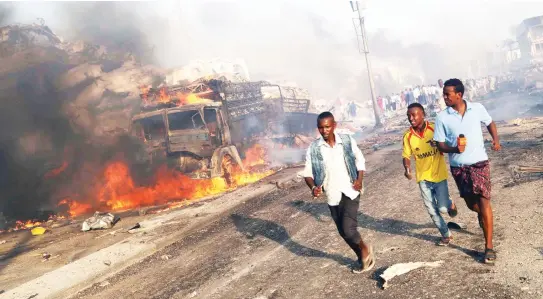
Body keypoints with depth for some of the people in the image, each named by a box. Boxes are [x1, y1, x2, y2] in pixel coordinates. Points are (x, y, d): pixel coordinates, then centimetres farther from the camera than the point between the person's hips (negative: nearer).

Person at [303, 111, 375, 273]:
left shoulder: (347, 141, -7)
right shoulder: (313, 149, -8)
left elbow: (360, 160, 8)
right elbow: (308, 173, -2)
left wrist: (359, 179, -6)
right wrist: (313, 187, -22)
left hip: (350, 191, -2)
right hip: (332, 195, 2)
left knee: (348, 228, -15)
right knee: (343, 231, 12)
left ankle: (364, 248, 16)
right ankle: (362, 257, 36)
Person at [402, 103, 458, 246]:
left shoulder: (435, 129, -13)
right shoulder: (408, 136, -8)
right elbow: (406, 156, -1)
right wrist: (407, 168, -19)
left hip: (439, 175, -2)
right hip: (423, 177, 2)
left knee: (442, 208, -7)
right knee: (432, 210, 8)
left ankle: (450, 204, 30)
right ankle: (446, 235, 28)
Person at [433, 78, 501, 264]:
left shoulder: (477, 108, -6)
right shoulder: (442, 117, -8)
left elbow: (490, 123, 14)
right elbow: (440, 145, -5)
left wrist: (496, 139, -4)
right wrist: (454, 149, -25)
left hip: (479, 162, -1)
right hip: (458, 166, 1)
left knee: (483, 201, -9)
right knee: (471, 203, 15)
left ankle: (489, 246, -4)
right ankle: (482, 214, 53)